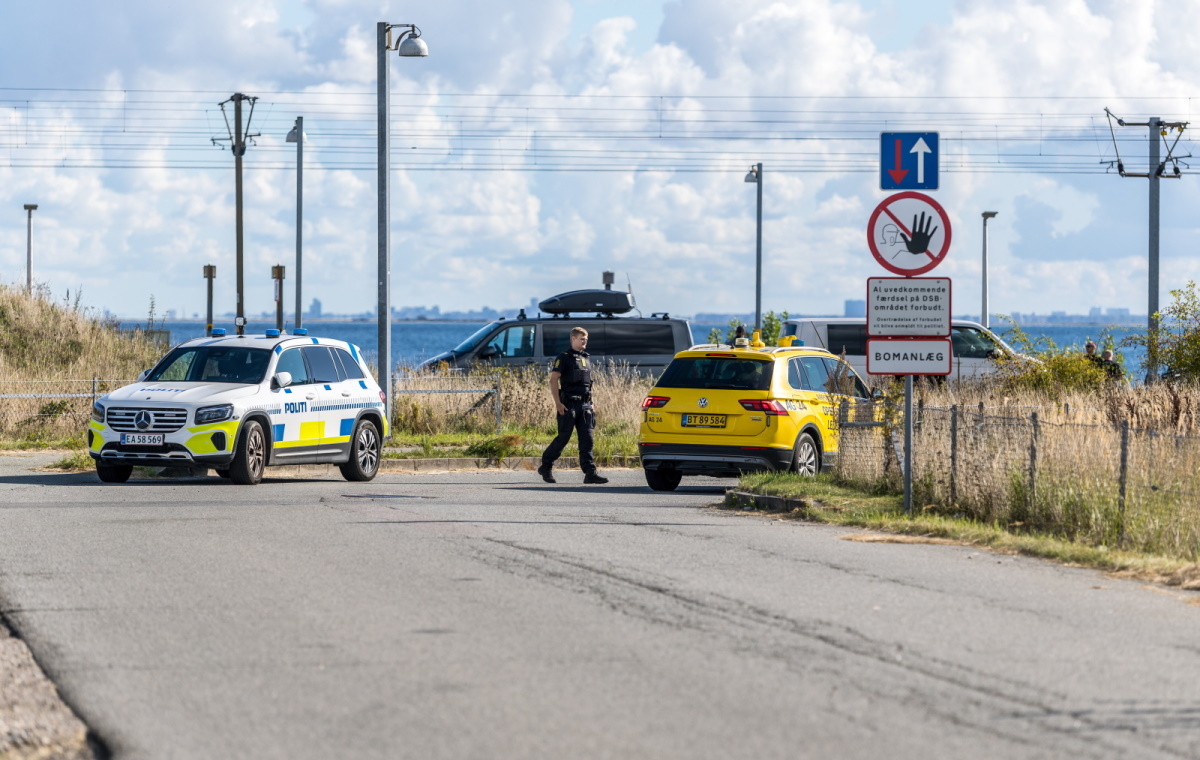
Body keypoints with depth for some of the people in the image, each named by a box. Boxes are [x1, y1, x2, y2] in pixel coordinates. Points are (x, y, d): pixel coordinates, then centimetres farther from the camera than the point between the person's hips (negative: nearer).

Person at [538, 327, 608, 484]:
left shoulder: (585, 359, 20)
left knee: (587, 439, -2)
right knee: (563, 437, -4)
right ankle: (546, 467, 11)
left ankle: (590, 473, -7)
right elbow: (553, 380, -10)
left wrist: (590, 404, 19)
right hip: (568, 405, -6)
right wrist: (557, 403, -18)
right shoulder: (564, 358, -3)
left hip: (584, 405, 6)